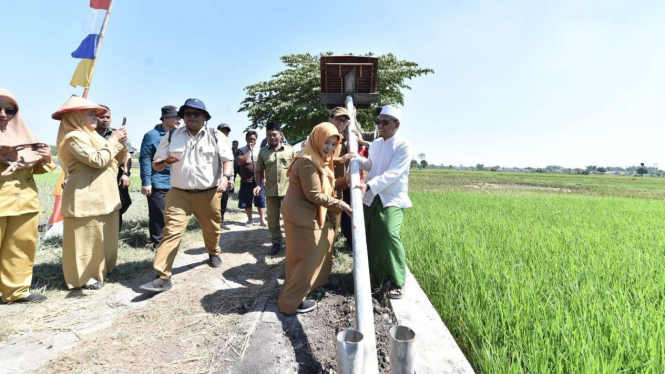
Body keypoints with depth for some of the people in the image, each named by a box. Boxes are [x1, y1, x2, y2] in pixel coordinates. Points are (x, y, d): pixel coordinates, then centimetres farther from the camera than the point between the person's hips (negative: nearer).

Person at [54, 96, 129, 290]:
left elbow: (115, 159, 18)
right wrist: (113, 141, -11)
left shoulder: (92, 135, 18)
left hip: (103, 195, 9)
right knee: (87, 237, -2)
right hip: (86, 197, -9)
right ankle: (84, 276, 10)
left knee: (105, 235, 15)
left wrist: (121, 144, 1)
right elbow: (98, 160, -22)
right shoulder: (74, 137, -12)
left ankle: (101, 269, 28)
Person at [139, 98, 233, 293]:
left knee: (211, 229, 16)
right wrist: (158, 164, -14)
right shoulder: (172, 136, 7)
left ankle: (214, 253, 46)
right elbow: (157, 162, 11)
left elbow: (228, 159, 0)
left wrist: (225, 177, -19)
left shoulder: (216, 136, 1)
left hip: (208, 194, 0)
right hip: (179, 194, 1)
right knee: (171, 231, -8)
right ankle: (162, 277, -4)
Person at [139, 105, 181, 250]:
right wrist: (146, 182, -13)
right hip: (158, 184, -5)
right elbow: (145, 160, -8)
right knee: (158, 215, 2)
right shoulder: (152, 135, -4)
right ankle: (157, 242, 16)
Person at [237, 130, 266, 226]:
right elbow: (240, 162, -16)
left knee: (261, 200, -1)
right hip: (246, 181, -1)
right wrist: (249, 150, -14)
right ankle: (249, 219, 19)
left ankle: (262, 220, 3)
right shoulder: (241, 150, 1)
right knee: (247, 201, 6)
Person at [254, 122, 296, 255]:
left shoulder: (290, 149, 1)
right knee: (272, 218, 9)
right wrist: (258, 185, -4)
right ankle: (276, 242, 24)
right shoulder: (263, 152, 4)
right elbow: (259, 171, 9)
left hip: (289, 189, -1)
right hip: (271, 191, 2)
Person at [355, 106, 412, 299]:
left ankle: (397, 283, 0)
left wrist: (369, 186, -32)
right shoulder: (375, 144, 11)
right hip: (371, 198, 7)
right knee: (370, 238, 10)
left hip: (392, 200, -6)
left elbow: (392, 174, -21)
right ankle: (376, 275, 28)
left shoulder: (403, 146, -11)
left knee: (390, 237, -17)